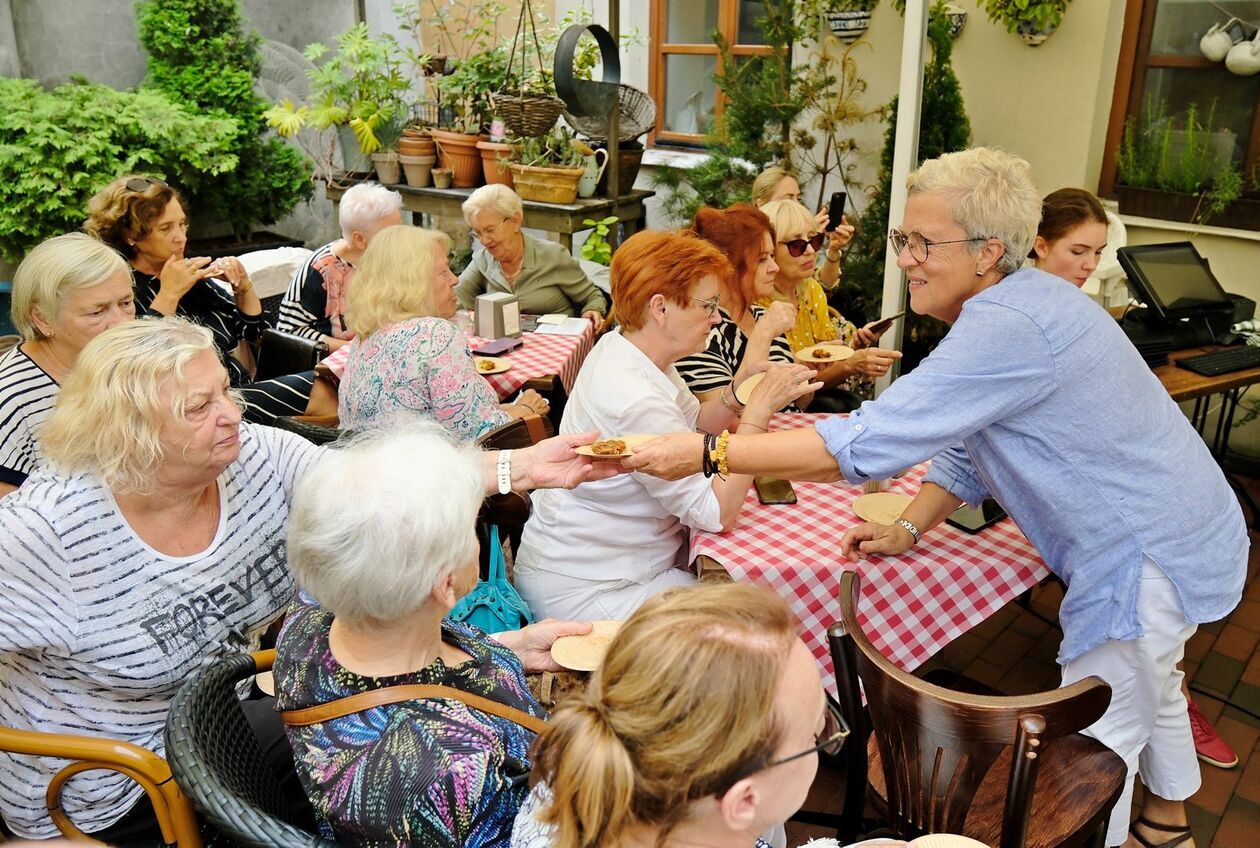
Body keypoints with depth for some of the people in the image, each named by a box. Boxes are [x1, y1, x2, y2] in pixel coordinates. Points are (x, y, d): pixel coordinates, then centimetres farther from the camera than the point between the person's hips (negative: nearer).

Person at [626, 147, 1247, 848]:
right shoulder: (1009, 306, 3)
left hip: (1151, 552, -11)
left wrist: (707, 453, -34)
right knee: (1149, 687, 31)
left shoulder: (1010, 328, -31)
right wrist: (911, 528, -3)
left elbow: (869, 442, -36)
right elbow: (967, 442, 10)